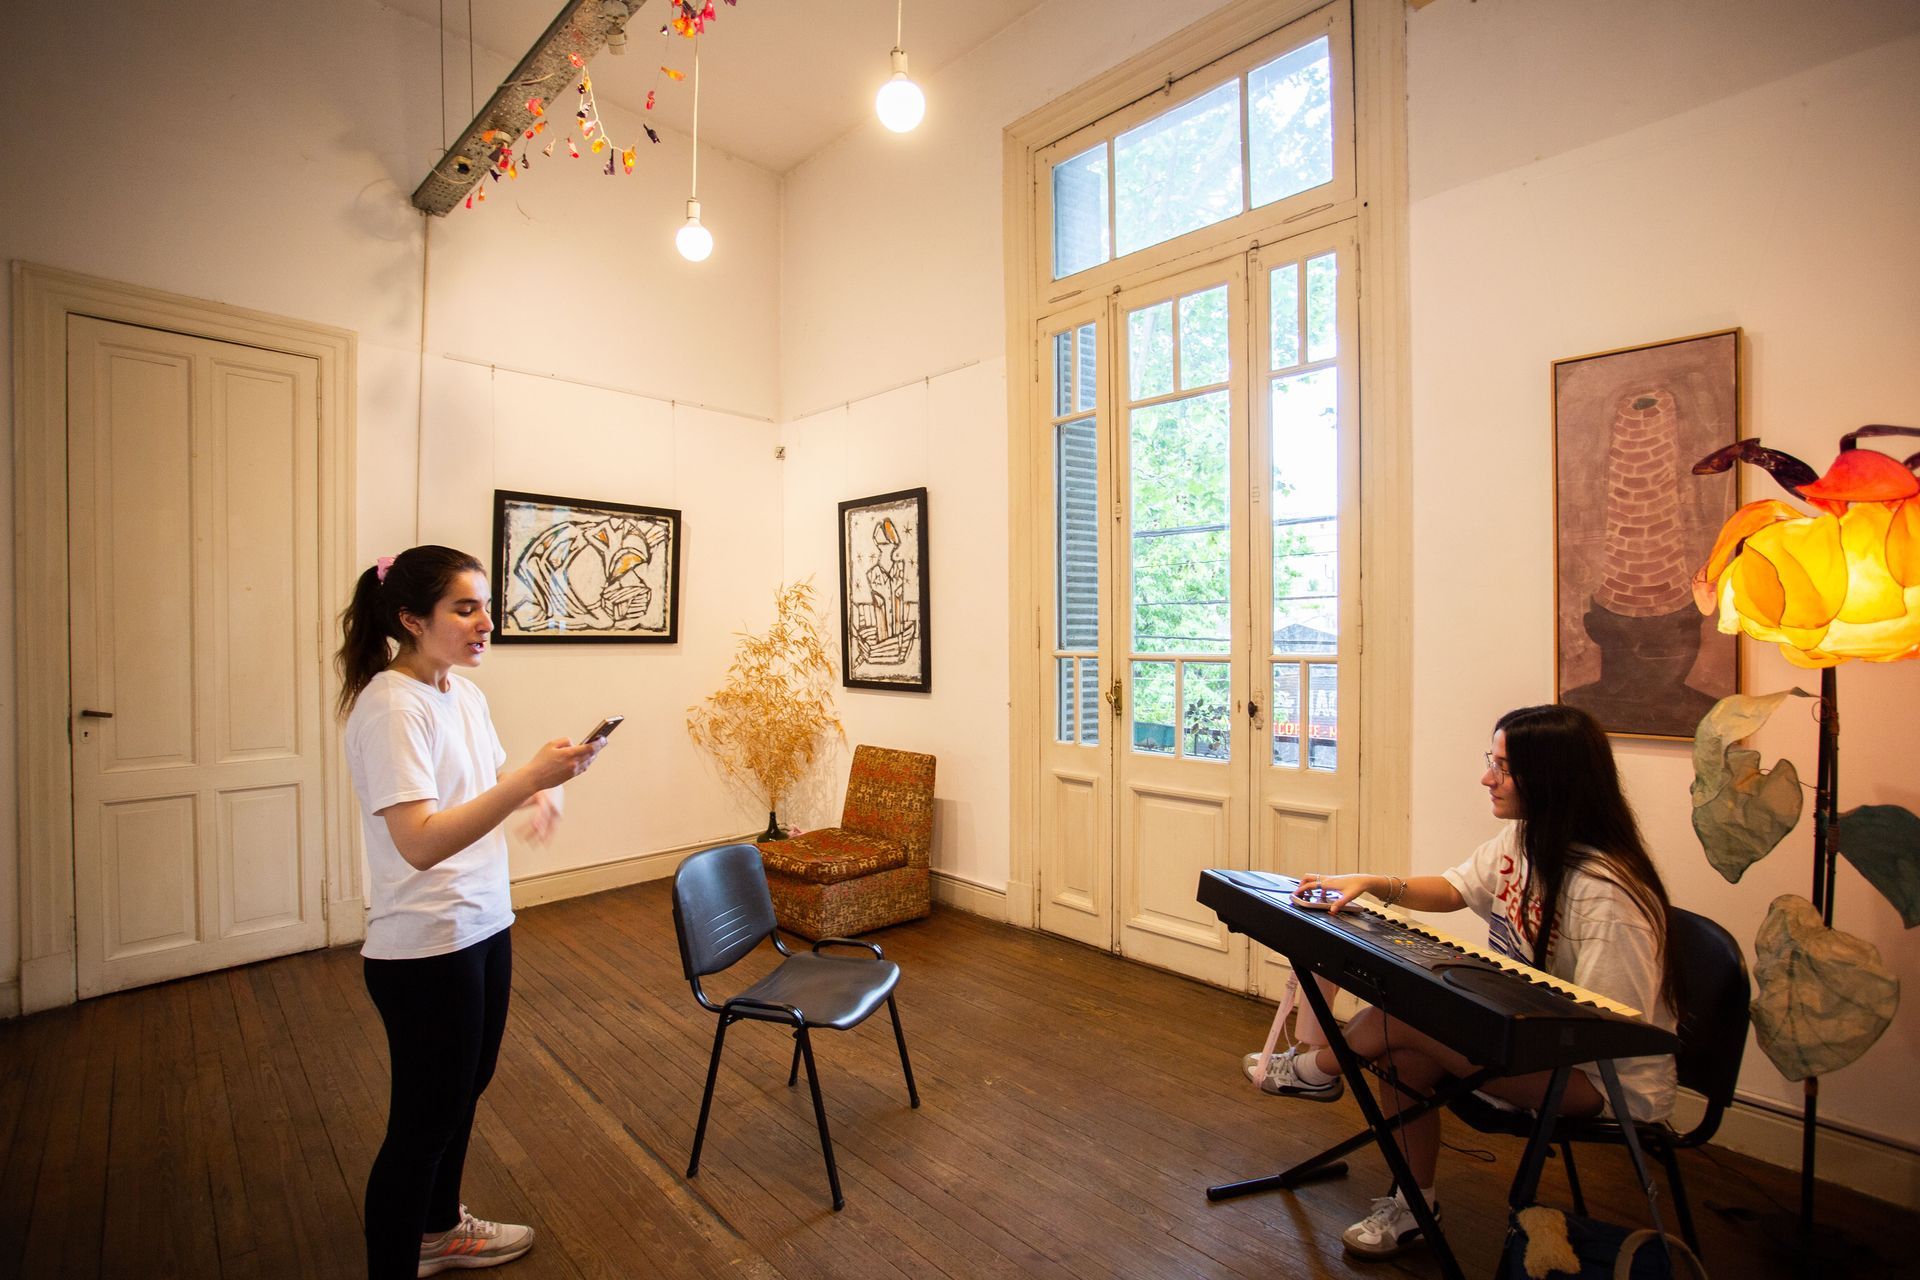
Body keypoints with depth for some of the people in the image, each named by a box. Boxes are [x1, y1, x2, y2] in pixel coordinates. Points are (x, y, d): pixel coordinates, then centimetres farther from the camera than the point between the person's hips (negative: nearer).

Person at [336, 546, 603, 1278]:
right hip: (424, 949, -9)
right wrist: (529, 777, -34)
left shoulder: (464, 693, 3)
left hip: (485, 927, 9)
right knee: (424, 1121, 9)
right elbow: (419, 842, -30)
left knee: (465, 1088, 26)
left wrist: (536, 793, -5)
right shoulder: (391, 706, -22)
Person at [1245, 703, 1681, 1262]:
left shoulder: (1606, 892, -28)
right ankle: (1414, 1203, 12)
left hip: (1608, 1080, -8)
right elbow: (1453, 889, 12)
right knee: (1404, 1053, -12)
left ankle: (1316, 1069, 7)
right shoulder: (1520, 840, -2)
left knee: (1400, 1014, -24)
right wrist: (1371, 884, -4)